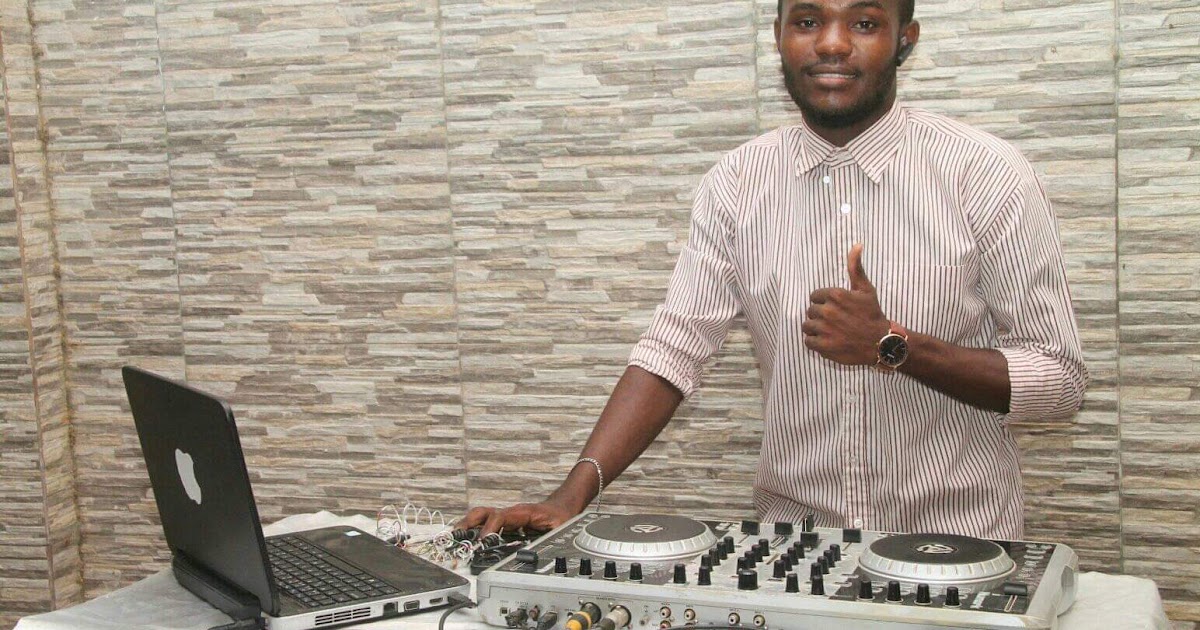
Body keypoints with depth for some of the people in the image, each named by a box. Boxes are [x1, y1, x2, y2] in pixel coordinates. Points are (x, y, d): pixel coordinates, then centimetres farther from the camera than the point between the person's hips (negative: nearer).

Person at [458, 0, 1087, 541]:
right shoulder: (737, 182, 2)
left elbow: (1059, 379, -6)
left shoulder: (986, 173, -7)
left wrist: (892, 345, -19)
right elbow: (674, 348, -2)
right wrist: (574, 492, -15)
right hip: (789, 543, 3)